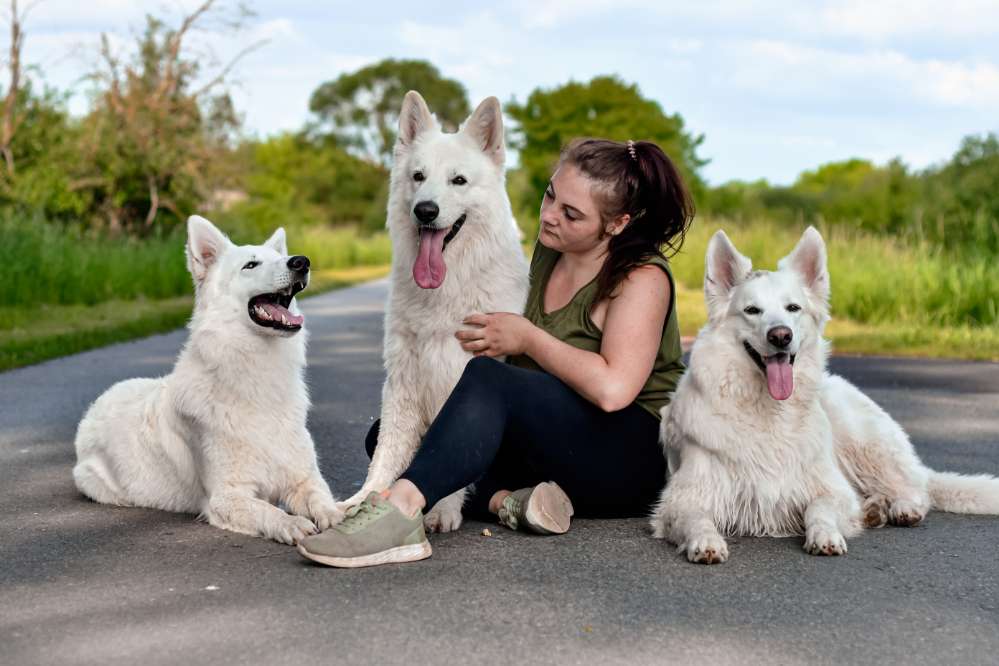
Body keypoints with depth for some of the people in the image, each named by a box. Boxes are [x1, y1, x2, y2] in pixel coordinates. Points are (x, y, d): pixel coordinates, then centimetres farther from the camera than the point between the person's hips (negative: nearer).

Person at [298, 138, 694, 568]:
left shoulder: (642, 278, -12)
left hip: (633, 459, -9)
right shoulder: (548, 251, 10)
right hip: (543, 452, 9)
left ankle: (400, 509, -49)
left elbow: (612, 389, -28)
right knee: (387, 435, -4)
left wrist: (527, 337, -17)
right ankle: (506, 501, -26)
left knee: (487, 377, -34)